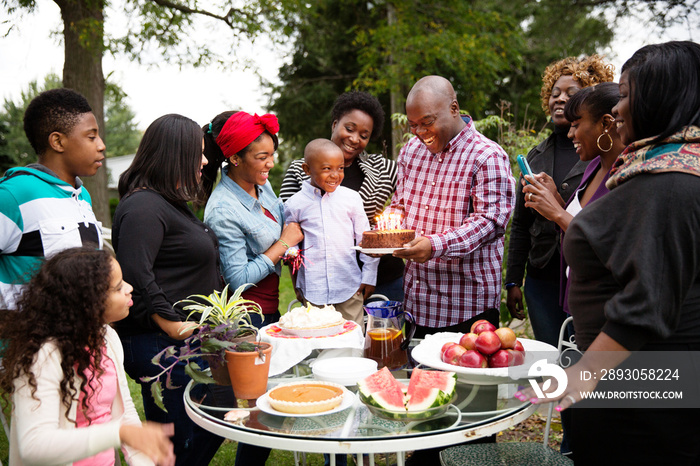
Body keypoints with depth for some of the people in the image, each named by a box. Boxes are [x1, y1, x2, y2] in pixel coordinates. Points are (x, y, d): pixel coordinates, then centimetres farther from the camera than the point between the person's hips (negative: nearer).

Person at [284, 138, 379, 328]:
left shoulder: (351, 198, 3)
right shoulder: (295, 204, 0)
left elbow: (366, 239, 10)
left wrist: (369, 277, 8)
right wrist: (297, 287, 3)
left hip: (349, 287, 1)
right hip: (312, 290, -1)